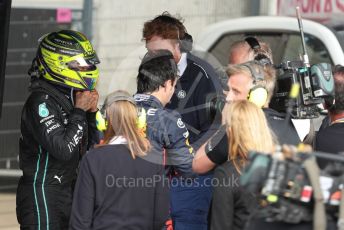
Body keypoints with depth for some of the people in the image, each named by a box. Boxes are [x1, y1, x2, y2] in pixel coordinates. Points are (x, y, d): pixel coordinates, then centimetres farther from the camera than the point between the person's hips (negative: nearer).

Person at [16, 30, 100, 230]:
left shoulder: (71, 97, 11)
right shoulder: (42, 101, -15)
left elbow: (91, 146, 18)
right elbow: (63, 149, -24)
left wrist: (92, 112, 4)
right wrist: (79, 111, -14)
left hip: (69, 190, 9)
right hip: (43, 195, -9)